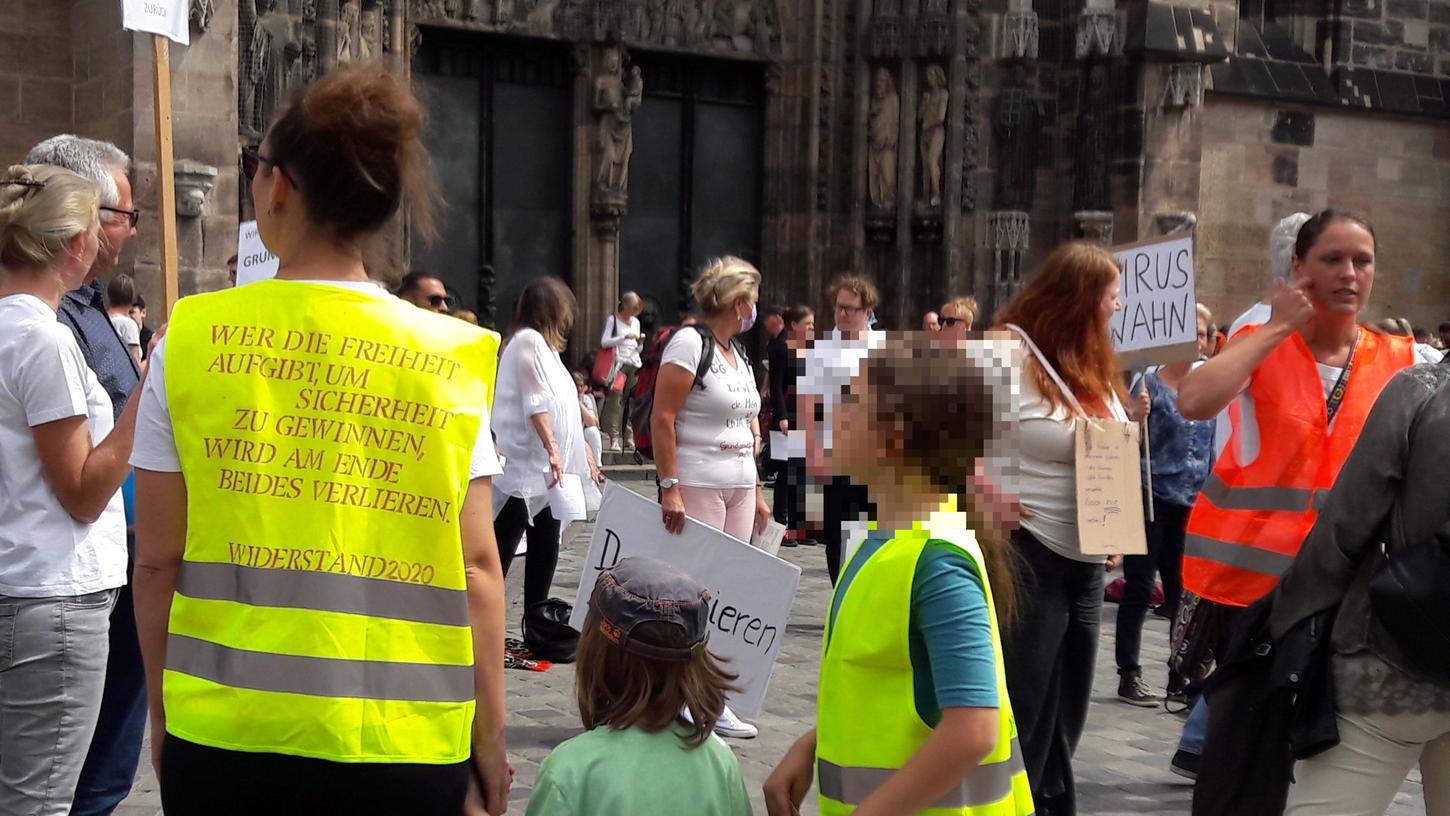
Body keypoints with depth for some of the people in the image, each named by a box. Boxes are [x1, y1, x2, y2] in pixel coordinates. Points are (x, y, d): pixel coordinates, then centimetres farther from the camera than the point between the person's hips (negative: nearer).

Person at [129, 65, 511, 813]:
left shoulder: (191, 341, -3)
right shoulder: (448, 359, -3)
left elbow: (158, 560, 0)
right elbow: (475, 568, -2)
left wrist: (162, 710, 13)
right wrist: (488, 738, 7)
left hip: (225, 730, 0)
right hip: (400, 739, 0)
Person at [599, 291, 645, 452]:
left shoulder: (636, 322, 20)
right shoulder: (613, 320, 2)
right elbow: (604, 342, -8)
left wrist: (640, 342, 3)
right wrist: (625, 337, -14)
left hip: (634, 363, 5)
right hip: (619, 362, -5)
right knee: (615, 399, -11)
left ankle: (629, 439, 1)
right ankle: (614, 439, -13)